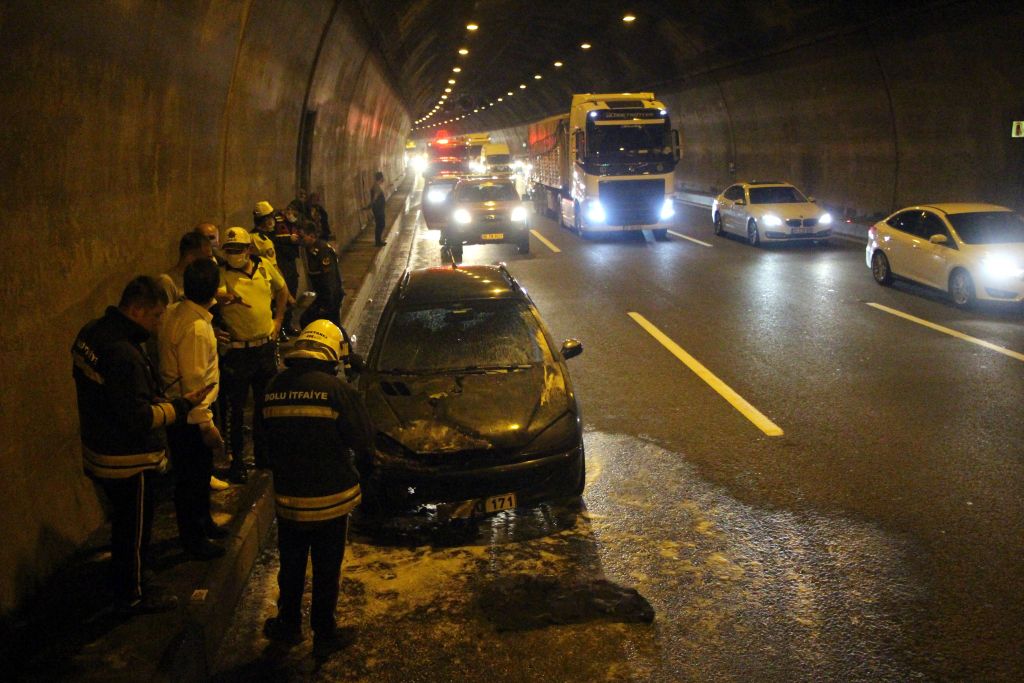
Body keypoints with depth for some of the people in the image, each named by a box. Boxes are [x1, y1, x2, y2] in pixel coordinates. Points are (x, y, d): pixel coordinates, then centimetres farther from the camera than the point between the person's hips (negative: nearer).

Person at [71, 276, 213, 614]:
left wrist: (157, 398, 8)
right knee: (134, 528, 11)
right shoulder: (123, 355, -32)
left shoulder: (92, 333, -1)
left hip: (99, 447, 10)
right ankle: (131, 596, 29)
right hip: (128, 459, -10)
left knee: (125, 522, 27)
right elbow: (140, 419, -29)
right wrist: (183, 405, -19)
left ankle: (125, 584, 46)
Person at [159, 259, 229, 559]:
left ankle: (202, 521, 43)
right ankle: (193, 540, 23)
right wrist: (206, 424, -22)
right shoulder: (196, 328, -28)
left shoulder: (175, 312, -1)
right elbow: (194, 381, -27)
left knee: (201, 470, 25)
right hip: (190, 415, -10)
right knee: (191, 477, 7)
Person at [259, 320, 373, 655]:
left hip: (288, 496, 4)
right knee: (327, 570, 10)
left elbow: (264, 436, 7)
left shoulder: (274, 387, -5)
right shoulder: (336, 388, -19)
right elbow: (362, 439, -13)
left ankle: (288, 624, 33)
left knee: (291, 565, 20)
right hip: (330, 498, -4)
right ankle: (324, 633, 21)